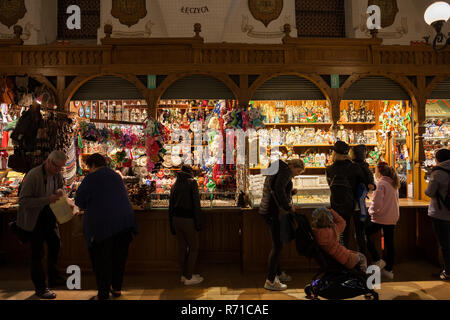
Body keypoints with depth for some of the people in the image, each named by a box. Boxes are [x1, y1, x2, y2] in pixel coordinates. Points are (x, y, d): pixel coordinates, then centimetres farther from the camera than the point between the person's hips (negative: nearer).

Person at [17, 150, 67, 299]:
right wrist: (47, 199, -33)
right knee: (37, 252, 0)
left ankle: (53, 278, 34)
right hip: (33, 218, -7)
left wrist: (59, 193, -10)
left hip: (48, 215, 7)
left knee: (55, 244, 14)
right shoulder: (33, 175, -25)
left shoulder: (58, 174, -5)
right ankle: (40, 288, 16)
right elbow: (23, 200, -24)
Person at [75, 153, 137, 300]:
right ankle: (117, 288, 28)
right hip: (124, 221, 6)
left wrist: (87, 206, 18)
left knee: (101, 260, 7)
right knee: (119, 257, 17)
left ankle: (103, 294, 15)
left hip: (101, 224, -5)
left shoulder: (91, 178, -5)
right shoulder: (117, 176, 13)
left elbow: (79, 201, -5)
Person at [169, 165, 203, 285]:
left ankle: (184, 274, 22)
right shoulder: (192, 182, -5)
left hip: (176, 218, 6)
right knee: (193, 248, 5)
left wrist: (172, 225, 18)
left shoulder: (175, 184, 12)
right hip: (188, 219, -6)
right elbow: (196, 203, -12)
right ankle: (189, 277, 7)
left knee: (182, 247, 14)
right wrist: (198, 222, -10)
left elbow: (171, 205, 13)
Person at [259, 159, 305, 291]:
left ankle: (277, 273, 34)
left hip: (268, 209, 11)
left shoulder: (277, 170, 19)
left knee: (277, 244, 20)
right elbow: (279, 189, -25)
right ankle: (270, 281, 4)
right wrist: (289, 207, -16)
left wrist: (291, 192, 14)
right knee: (277, 245, -4)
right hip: (274, 211, -11)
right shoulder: (286, 171, -11)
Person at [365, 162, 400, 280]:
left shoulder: (381, 184, -15)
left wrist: (371, 211, -5)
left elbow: (377, 204, -22)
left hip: (381, 218, -8)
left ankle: (378, 261, 0)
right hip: (393, 218, 8)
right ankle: (389, 270, 20)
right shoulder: (394, 183, 11)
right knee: (389, 243, 12)